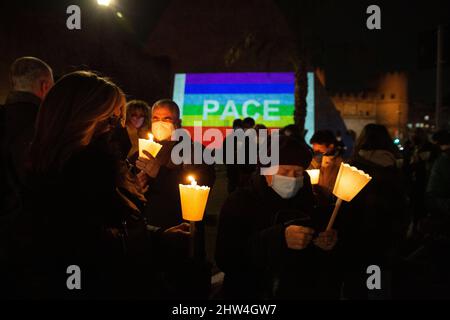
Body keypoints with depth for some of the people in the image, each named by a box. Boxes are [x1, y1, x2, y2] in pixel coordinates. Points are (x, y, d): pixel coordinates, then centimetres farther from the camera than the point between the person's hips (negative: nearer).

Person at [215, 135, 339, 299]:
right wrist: (279, 238, -26)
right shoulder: (240, 201, -6)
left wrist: (326, 244, -10)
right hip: (250, 292, -3)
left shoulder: (311, 202, 5)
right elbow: (226, 259, -19)